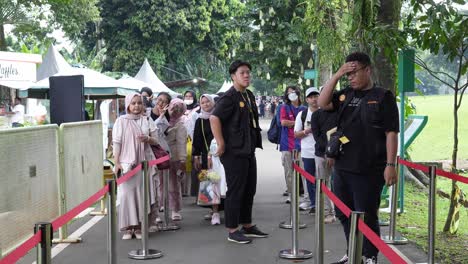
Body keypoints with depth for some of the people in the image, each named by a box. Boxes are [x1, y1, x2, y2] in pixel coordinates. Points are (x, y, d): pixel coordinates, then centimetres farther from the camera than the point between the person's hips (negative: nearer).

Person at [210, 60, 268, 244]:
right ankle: (232, 230, 7)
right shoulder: (229, 97, -14)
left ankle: (247, 225, 28)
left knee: (249, 189, 15)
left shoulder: (249, 96, 13)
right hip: (234, 152, -9)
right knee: (235, 191, -2)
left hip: (249, 151, 9)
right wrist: (221, 144, -23)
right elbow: (214, 118, -24)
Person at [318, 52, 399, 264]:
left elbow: (391, 133, -8)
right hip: (342, 167, 6)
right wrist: (336, 76, -4)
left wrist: (390, 165, -13)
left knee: (366, 216, 2)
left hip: (369, 170, -6)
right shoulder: (345, 95, 11)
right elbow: (323, 103, 1)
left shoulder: (383, 97, -5)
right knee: (344, 214, 15)